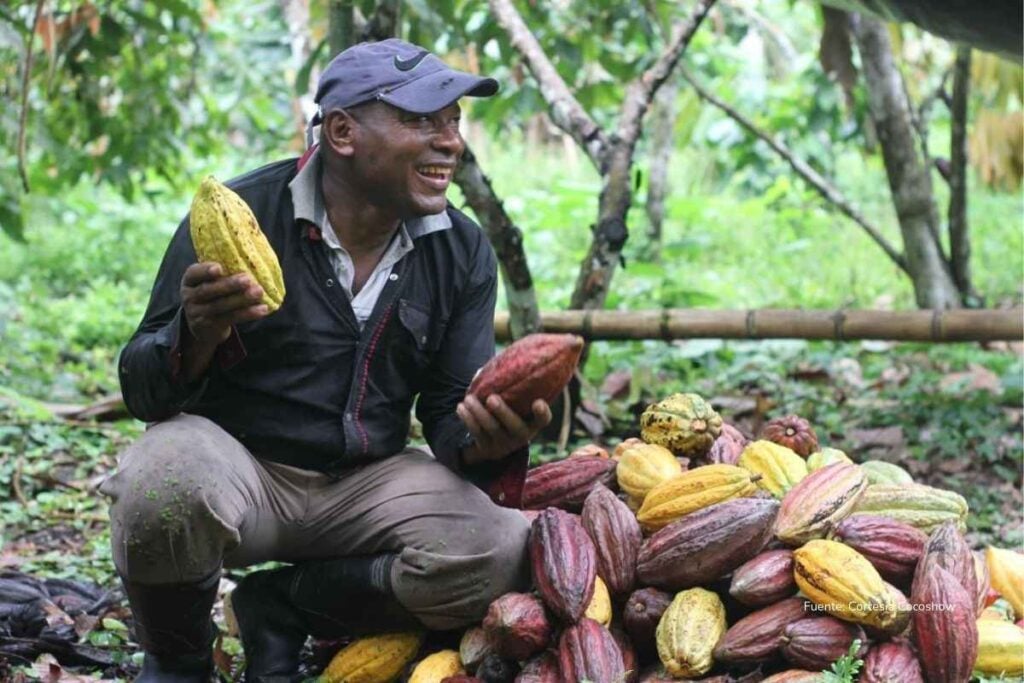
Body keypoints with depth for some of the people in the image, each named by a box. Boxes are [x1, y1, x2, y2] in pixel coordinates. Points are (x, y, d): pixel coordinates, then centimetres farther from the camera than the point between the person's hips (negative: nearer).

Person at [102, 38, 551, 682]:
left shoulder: (464, 253, 0)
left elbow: (450, 412, 1)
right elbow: (143, 391, -10)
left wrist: (488, 438, -24)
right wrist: (197, 336, -34)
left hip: (364, 482, 4)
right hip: (234, 461, -3)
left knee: (501, 551, -23)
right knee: (167, 486, -37)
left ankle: (285, 603, 1)